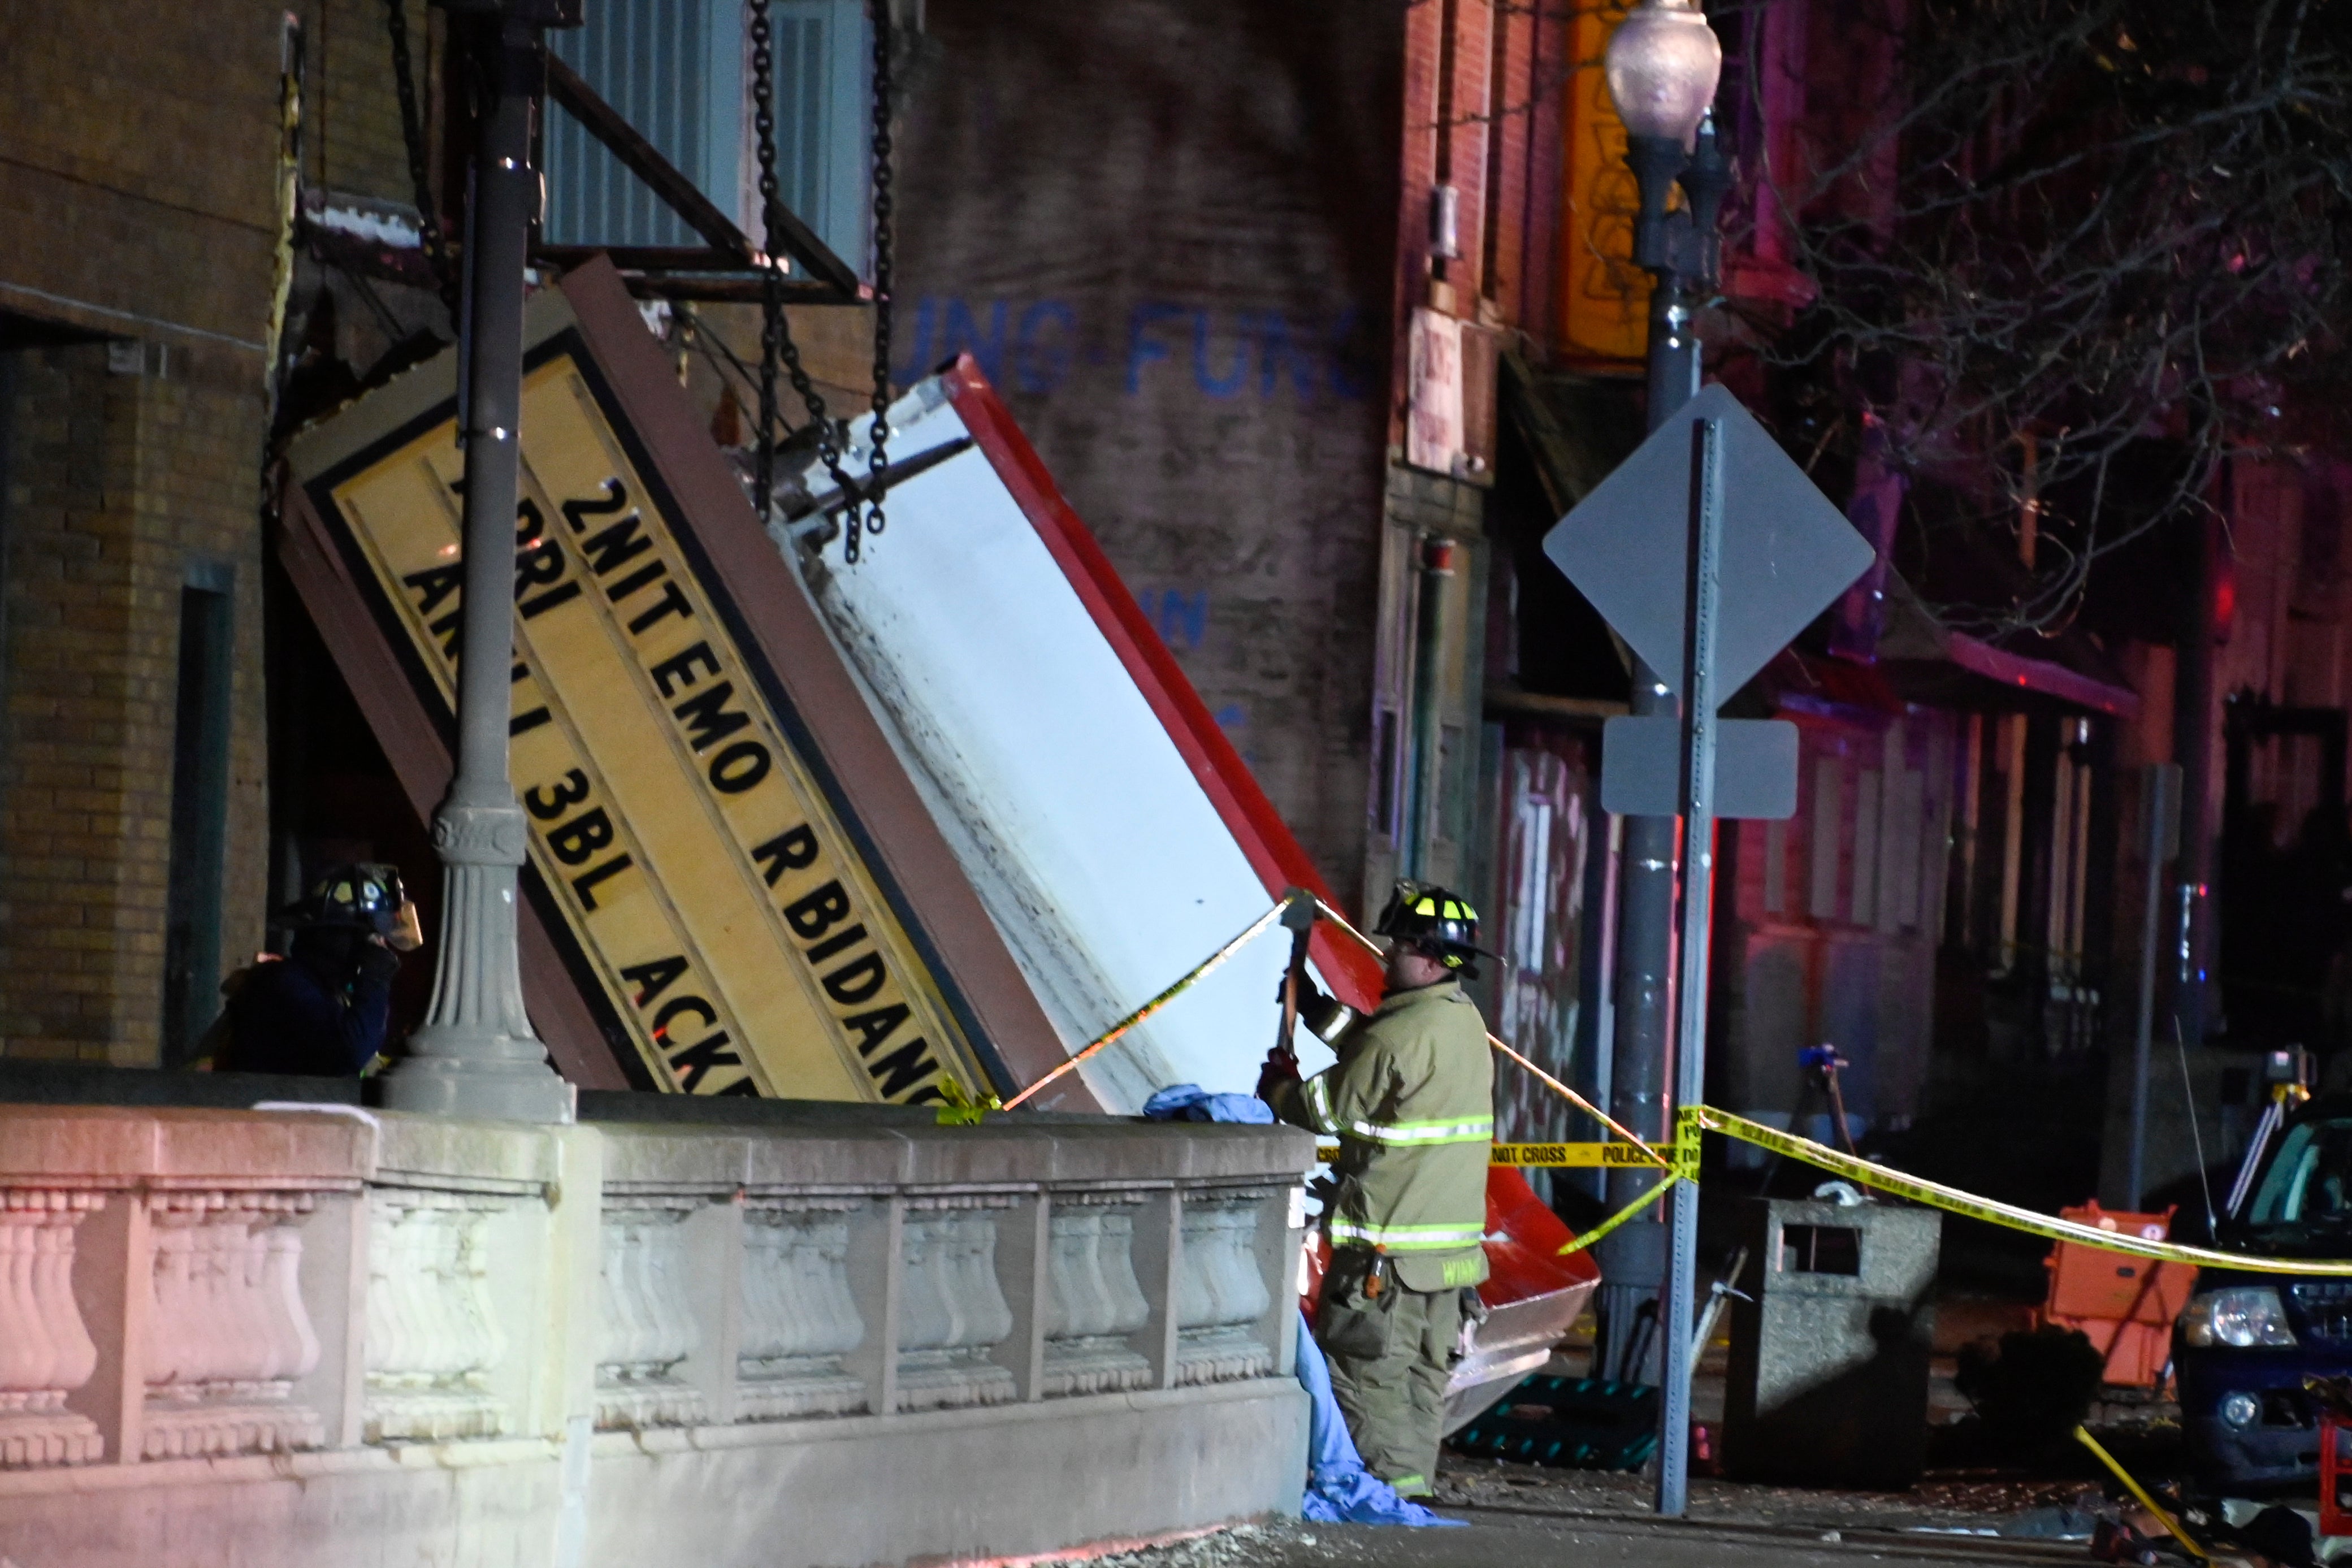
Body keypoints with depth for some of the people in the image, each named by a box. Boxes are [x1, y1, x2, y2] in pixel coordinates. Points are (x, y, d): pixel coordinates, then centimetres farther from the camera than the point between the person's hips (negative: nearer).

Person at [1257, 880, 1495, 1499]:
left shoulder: (1401, 1035, -20)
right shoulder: (1466, 1024, 9)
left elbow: (1328, 1109, -12)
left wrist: (1279, 1086, 7)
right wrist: (1327, 1016, 22)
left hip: (1390, 1245, -9)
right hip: (1453, 1235, 9)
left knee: (1369, 1367, -3)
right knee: (1424, 1371, 13)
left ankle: (1390, 1479, -5)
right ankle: (1413, 1482, 17)